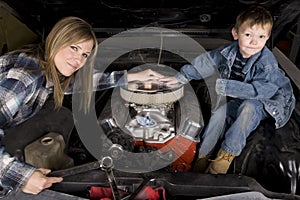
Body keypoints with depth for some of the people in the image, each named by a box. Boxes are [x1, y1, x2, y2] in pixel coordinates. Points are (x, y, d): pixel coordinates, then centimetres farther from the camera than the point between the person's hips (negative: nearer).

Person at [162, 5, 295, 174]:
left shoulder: (267, 62, -29)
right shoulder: (230, 51, -11)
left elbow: (258, 90, -36)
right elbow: (207, 61, 0)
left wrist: (225, 86, -38)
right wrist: (182, 77, 1)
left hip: (269, 102, -5)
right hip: (241, 99, 5)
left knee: (248, 108, -36)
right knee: (220, 113, -19)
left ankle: (227, 154, -27)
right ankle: (203, 158, -12)